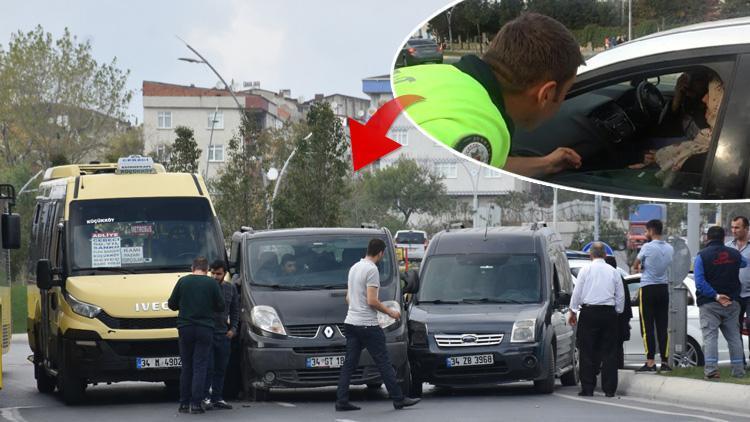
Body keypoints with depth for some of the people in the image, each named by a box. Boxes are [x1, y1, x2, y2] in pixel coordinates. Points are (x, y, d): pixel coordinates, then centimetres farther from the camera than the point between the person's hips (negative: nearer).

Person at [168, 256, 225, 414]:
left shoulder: (183, 281, 1)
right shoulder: (211, 283, -2)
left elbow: (171, 304, 5)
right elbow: (220, 306, 2)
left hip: (185, 328, 2)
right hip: (205, 329, -1)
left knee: (186, 366, 11)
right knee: (200, 367, 0)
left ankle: (184, 403, 11)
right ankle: (196, 404, -7)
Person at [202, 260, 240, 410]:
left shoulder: (231, 288, 10)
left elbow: (235, 311, 18)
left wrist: (233, 328, 7)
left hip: (223, 335, 5)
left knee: (221, 368, 7)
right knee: (208, 367, -8)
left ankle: (217, 398, 13)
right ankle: (206, 398, -5)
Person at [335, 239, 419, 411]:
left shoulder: (354, 268, 15)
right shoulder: (372, 270, -14)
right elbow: (372, 301, -19)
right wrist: (389, 312, -6)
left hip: (351, 322, 9)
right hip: (367, 325, -9)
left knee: (349, 364, 7)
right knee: (384, 363, -3)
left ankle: (342, 401, 2)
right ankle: (398, 399, 0)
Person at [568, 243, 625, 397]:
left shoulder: (585, 270, -1)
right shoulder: (613, 271, 6)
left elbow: (577, 292, 0)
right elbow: (621, 296, 10)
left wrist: (572, 311, 9)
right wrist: (618, 312, 21)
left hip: (589, 312, -2)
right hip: (609, 312, 2)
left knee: (587, 352, 2)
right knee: (609, 352, 5)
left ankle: (587, 388, -1)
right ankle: (609, 389, 3)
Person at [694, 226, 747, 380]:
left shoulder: (702, 256, -7)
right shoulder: (734, 254, 5)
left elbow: (700, 282, -16)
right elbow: (744, 263, 30)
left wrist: (716, 296, -15)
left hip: (709, 303, -4)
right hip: (732, 302, 4)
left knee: (710, 336, -5)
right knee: (734, 336, 11)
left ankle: (711, 369, -16)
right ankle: (738, 370, 11)